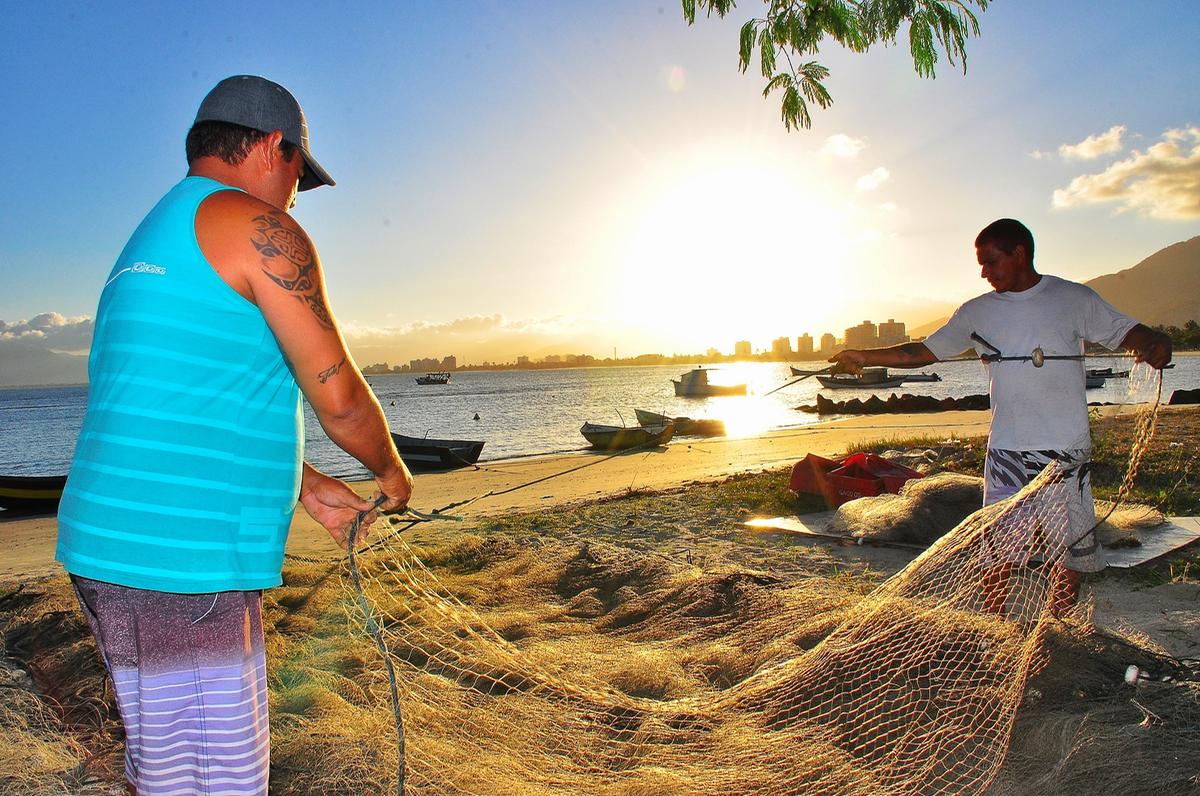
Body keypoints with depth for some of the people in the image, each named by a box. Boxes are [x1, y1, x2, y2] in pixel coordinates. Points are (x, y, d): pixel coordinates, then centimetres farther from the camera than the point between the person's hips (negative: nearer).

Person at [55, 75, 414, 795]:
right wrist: (394, 475, 9)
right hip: (180, 564, -10)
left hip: (114, 549, 10)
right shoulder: (259, 229, -10)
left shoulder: (149, 243, 21)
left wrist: (307, 487, 24)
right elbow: (339, 400, -10)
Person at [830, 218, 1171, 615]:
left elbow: (1125, 331, 5)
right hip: (1006, 451, 1)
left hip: (1067, 449, 0)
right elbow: (925, 351, 11)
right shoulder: (977, 312, 7)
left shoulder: (1074, 299, 3)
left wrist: (1156, 343, -18)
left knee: (1073, 543, 8)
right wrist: (864, 356, 3)